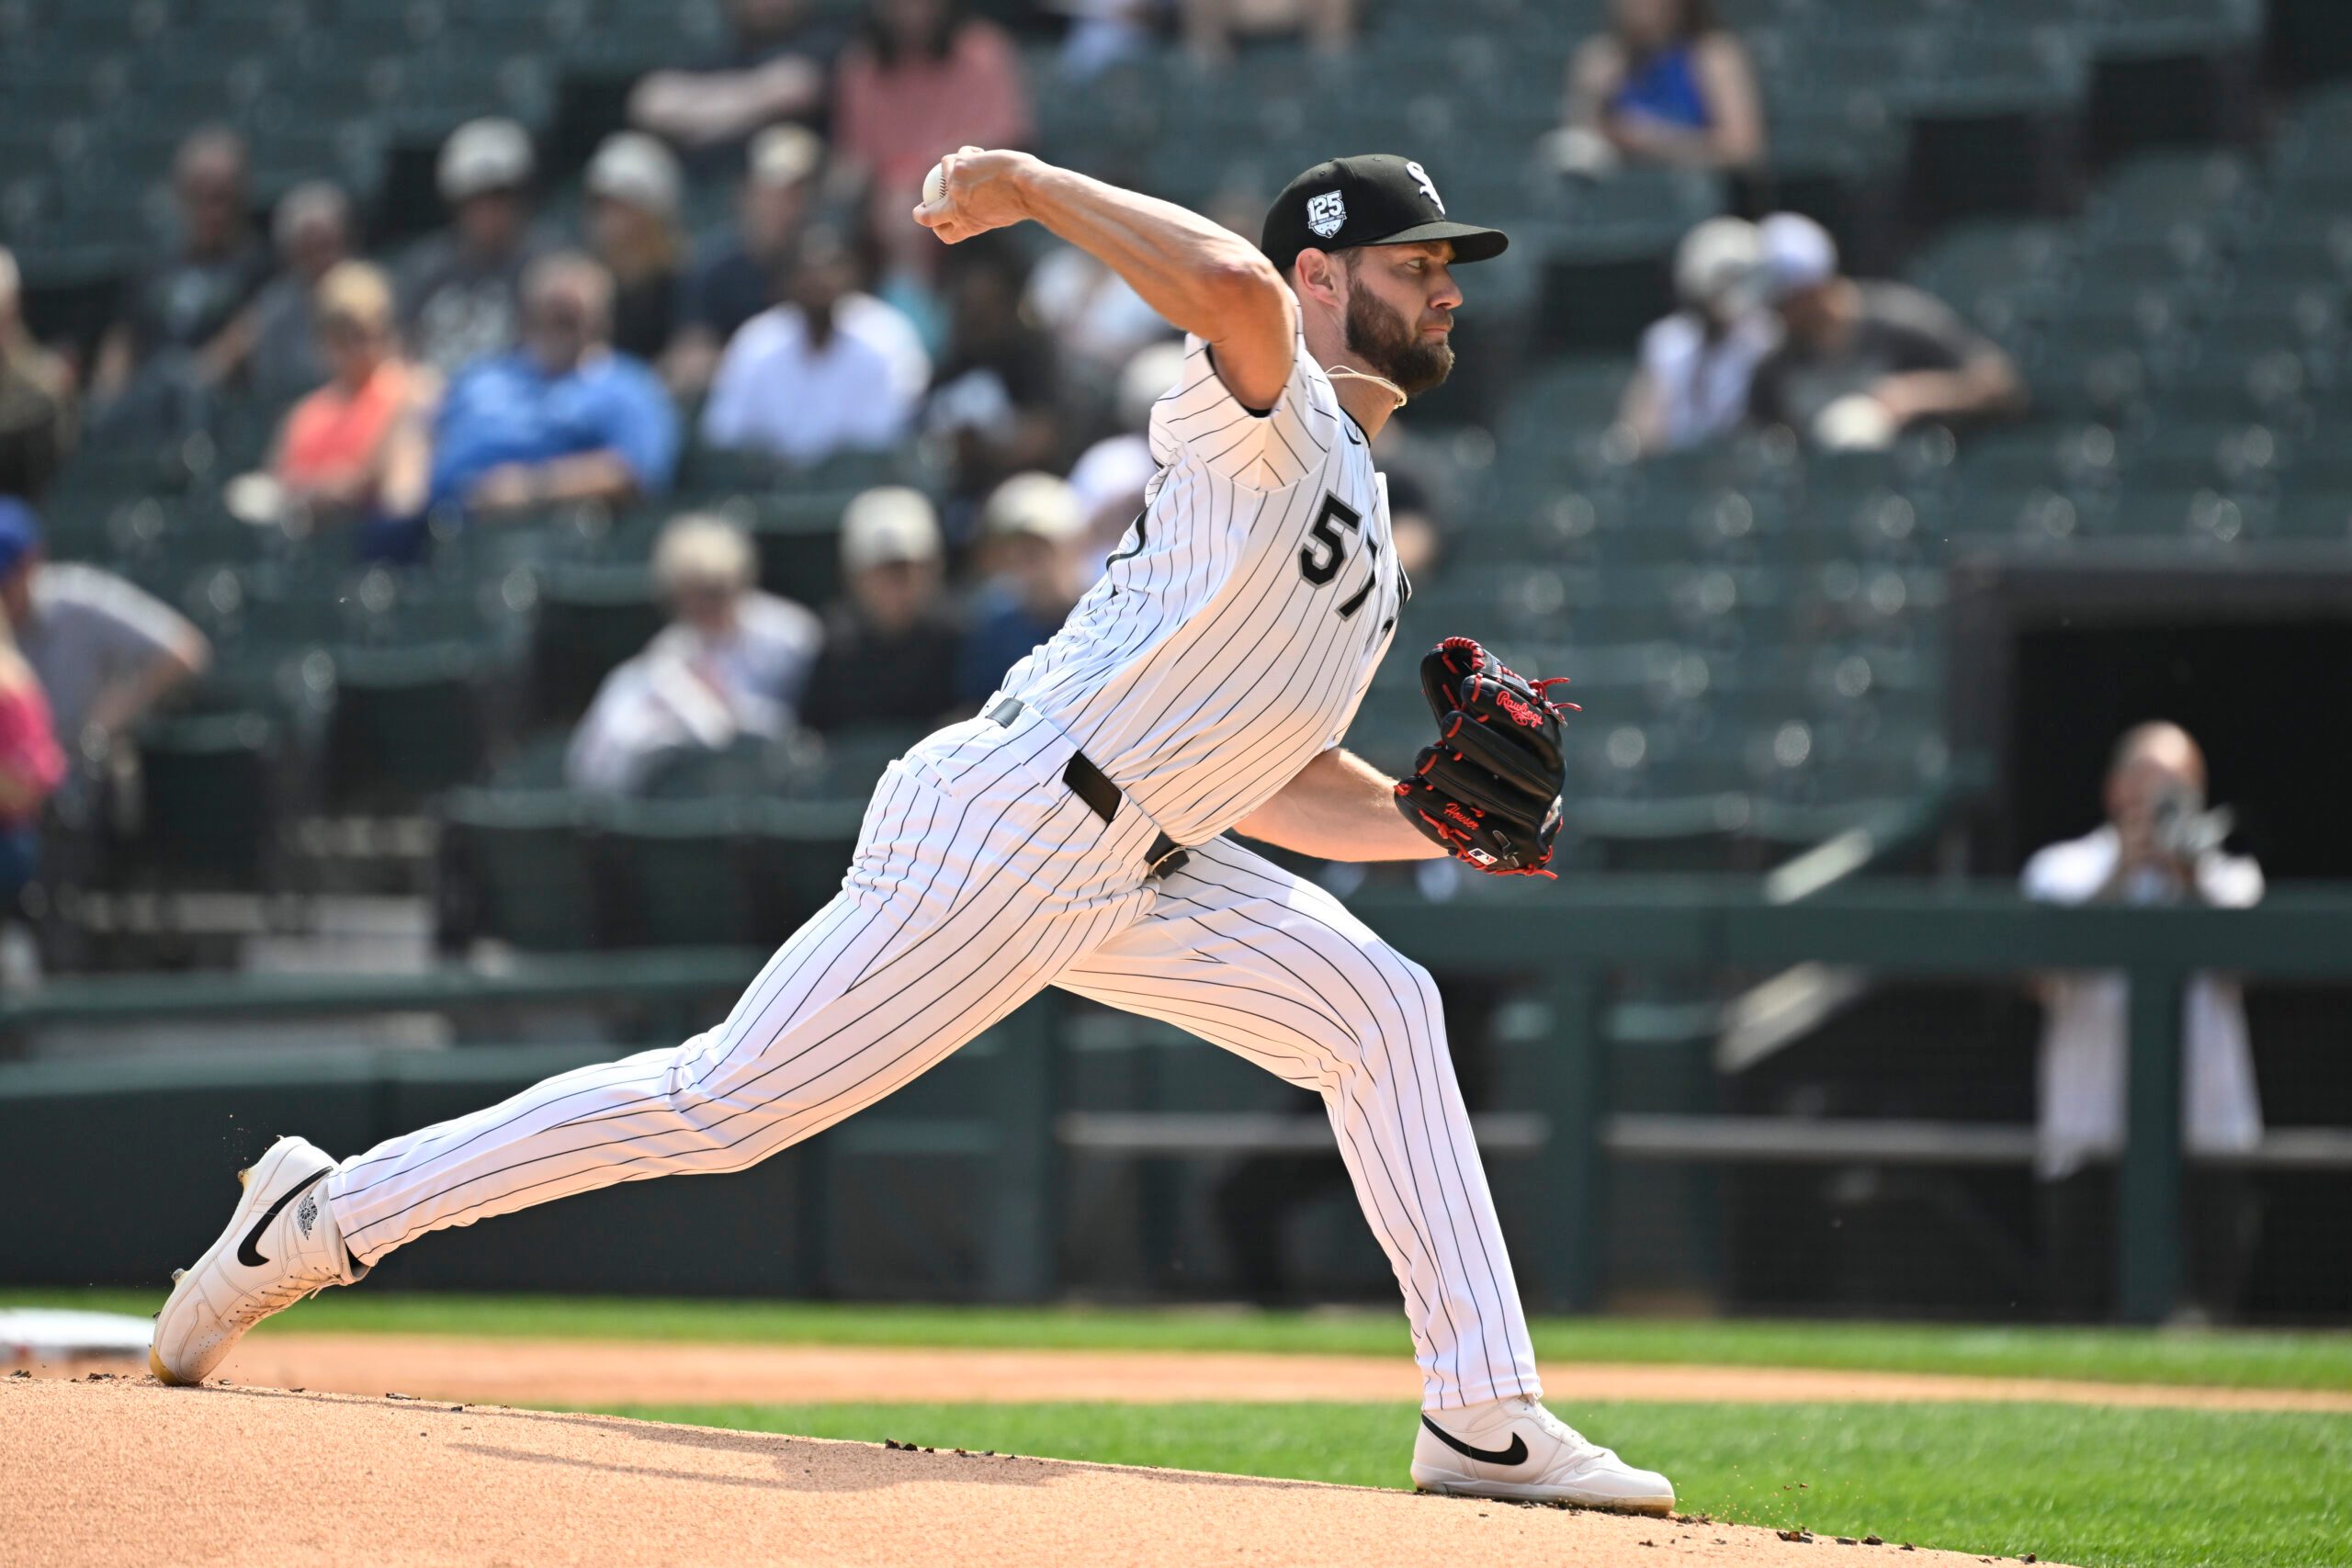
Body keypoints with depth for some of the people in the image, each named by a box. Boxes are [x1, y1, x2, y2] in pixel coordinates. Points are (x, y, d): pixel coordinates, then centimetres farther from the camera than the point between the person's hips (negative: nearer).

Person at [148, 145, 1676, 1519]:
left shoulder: (1358, 502, 21)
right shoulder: (1268, 417, -8)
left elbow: (1265, 778, 22)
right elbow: (1235, 290, -34)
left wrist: (1437, 824, 8)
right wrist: (1030, 186, -24)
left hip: (1136, 867, 9)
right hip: (1002, 838, -9)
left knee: (1380, 1011, 2)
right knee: (724, 1103, -8)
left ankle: (1484, 1418, 0)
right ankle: (321, 1217, 4)